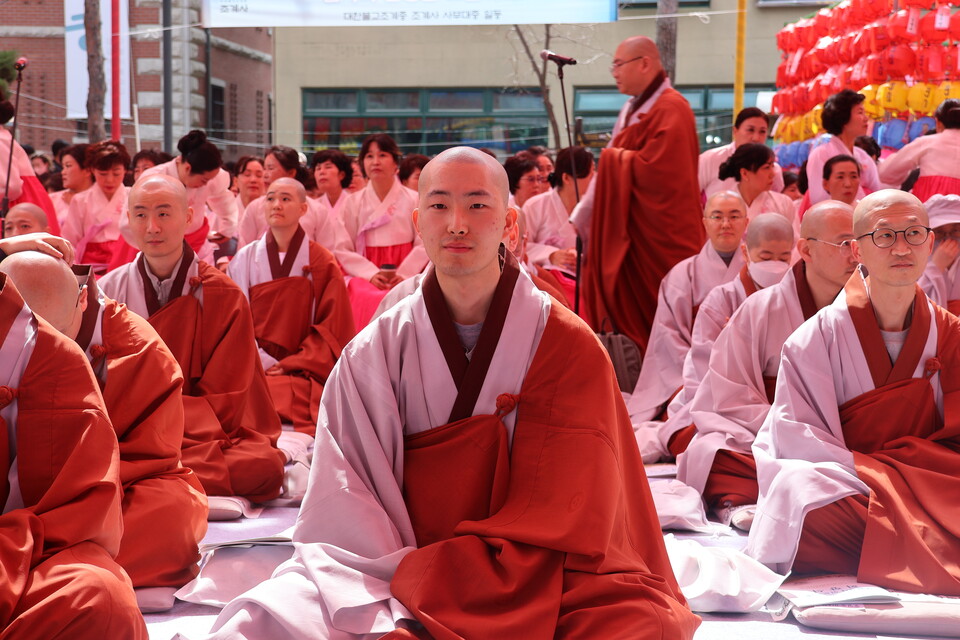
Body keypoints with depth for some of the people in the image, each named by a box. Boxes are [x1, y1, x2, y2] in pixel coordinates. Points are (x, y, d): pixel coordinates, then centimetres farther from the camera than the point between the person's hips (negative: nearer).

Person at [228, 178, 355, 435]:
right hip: (252, 367, 1)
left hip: (302, 372, -1)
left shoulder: (322, 263, 6)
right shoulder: (244, 260, 11)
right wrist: (266, 363, -10)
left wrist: (289, 365, -8)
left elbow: (333, 329, 2)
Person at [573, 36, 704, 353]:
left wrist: (613, 158, -9)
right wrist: (582, 219, 14)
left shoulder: (671, 110, -15)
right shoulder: (634, 109, 14)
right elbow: (610, 169, 19)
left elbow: (652, 169, -24)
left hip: (656, 237, -9)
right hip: (627, 229, 9)